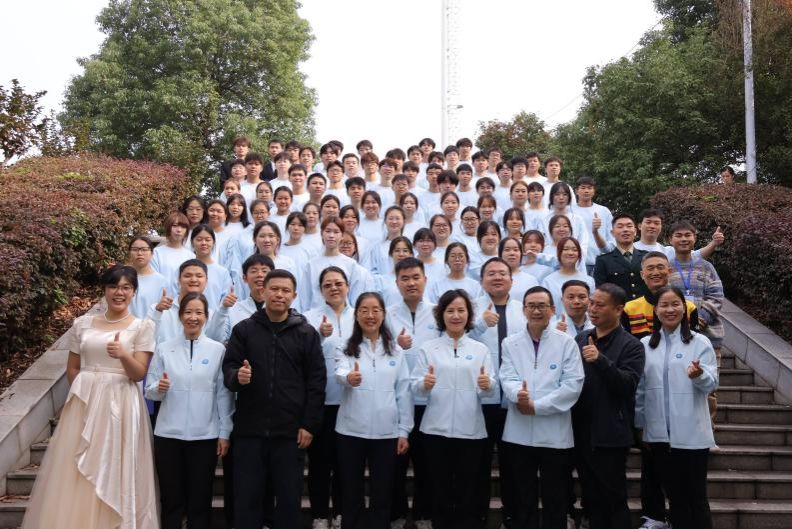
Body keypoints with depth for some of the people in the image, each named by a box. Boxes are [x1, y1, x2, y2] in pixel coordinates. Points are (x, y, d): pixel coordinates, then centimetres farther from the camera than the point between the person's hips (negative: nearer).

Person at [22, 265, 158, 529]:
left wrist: (123, 355, -27)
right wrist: (86, 393, 0)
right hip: (84, 404, 3)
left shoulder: (143, 326, -2)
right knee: (75, 477, 5)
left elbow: (138, 373, -9)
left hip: (120, 406, -3)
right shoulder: (83, 323, 8)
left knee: (115, 474, 0)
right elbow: (72, 369, 14)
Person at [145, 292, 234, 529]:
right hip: (168, 435, 1)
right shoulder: (163, 349, 3)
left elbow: (224, 394, 1)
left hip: (205, 436, -1)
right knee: (171, 499, 9)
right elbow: (149, 391, 3)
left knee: (200, 500, 9)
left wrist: (224, 433, -1)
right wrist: (160, 388, -18)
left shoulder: (218, 350, 0)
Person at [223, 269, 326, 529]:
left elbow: (317, 381, 1)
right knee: (247, 496, 6)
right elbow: (228, 368, 5)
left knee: (289, 497, 6)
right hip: (249, 429, 1)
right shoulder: (243, 329, 5)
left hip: (291, 430, 0)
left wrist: (309, 425, -4)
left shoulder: (307, 332, 3)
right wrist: (237, 376, -19)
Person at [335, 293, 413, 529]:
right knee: (351, 492, 8)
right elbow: (340, 373, -21)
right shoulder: (345, 349, 1)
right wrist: (349, 377, -45)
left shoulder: (395, 351, 7)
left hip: (386, 432, 1)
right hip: (351, 431, -1)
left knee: (382, 494, 8)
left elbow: (404, 393, 6)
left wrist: (404, 431, 1)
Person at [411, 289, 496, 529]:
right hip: (436, 429, -1)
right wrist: (425, 385, -24)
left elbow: (491, 389, 1)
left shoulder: (480, 349, 9)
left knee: (467, 491, 6)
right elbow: (415, 387, -2)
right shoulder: (428, 348, 5)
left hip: (471, 430, 1)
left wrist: (487, 385, -22)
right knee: (440, 490, 6)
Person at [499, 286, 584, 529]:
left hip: (555, 432, -2)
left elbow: (573, 384, -9)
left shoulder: (567, 342, 0)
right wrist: (518, 393, -27)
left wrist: (536, 406, -15)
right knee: (523, 499, 13)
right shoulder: (510, 343, 6)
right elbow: (507, 379, -3)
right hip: (519, 432, 2)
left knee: (555, 500, 8)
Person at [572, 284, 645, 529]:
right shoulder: (580, 339, 11)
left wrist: (601, 360, -29)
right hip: (582, 433, 5)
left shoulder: (631, 345, -5)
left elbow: (628, 385, -19)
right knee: (591, 500, 15)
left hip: (610, 435, -5)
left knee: (614, 500, 4)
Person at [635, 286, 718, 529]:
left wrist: (700, 375, -29)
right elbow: (639, 389, 9)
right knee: (675, 496, 13)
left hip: (692, 434, -3)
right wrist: (639, 426, 8)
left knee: (696, 496, 3)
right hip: (659, 434, 3)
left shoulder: (700, 342, -2)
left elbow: (712, 383, -8)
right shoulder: (645, 345, 6)